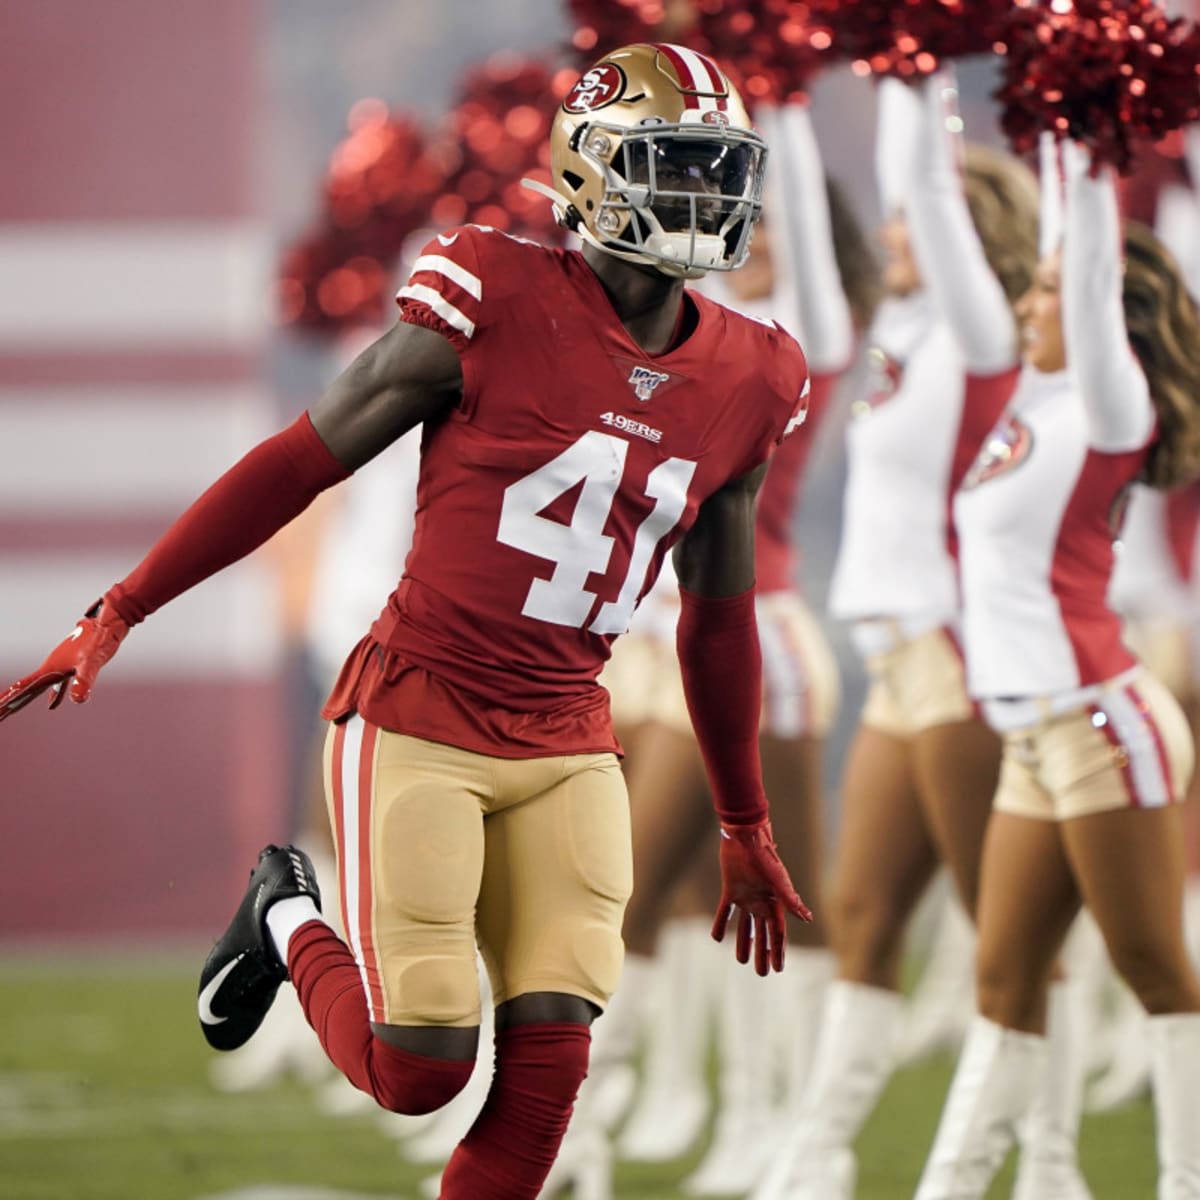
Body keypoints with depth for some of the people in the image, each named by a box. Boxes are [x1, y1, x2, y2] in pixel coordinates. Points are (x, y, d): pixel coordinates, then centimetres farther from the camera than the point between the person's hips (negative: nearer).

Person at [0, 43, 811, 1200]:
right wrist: (116, 615, -1)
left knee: (548, 1057, -8)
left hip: (564, 747, 5)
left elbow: (718, 617, 17)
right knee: (418, 1071, -7)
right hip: (416, 720, -5)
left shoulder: (745, 386, 4)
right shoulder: (491, 304, -12)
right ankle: (290, 922, 25)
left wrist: (745, 826, 24)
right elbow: (298, 463, -4)